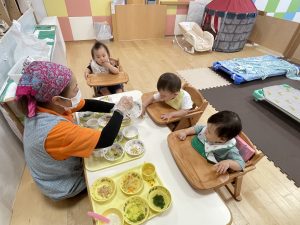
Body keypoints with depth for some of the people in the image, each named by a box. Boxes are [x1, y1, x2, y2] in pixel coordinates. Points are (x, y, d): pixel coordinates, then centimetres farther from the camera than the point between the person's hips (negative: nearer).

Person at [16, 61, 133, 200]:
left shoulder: (43, 106, -19)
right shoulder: (55, 129, -44)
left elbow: (87, 104, -11)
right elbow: (106, 140, -41)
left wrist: (115, 107, -20)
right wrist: (120, 110, -28)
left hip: (57, 168, 6)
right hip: (64, 186, -6)